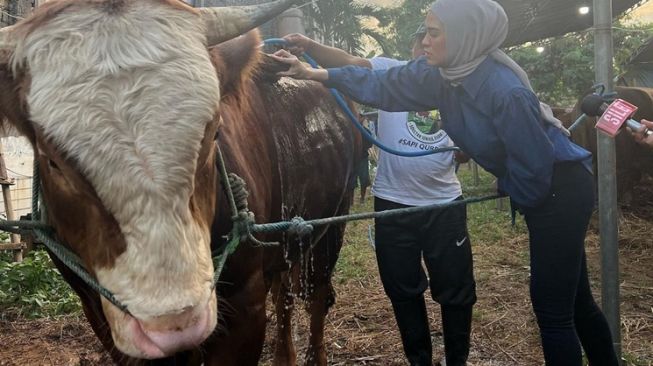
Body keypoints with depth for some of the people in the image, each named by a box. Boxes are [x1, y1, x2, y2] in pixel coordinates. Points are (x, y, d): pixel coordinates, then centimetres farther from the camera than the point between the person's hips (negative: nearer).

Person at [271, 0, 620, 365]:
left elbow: (535, 164, -25)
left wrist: (519, 200, -5)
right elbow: (383, 85, 0)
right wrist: (312, 73, -2)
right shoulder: (443, 73, -6)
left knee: (552, 308, 0)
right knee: (574, 301, 20)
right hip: (537, 192, 8)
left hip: (559, 191, -8)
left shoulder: (505, 91, -31)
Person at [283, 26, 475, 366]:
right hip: (393, 203, -1)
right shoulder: (390, 72, -1)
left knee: (456, 288, 10)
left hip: (445, 204, 1)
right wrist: (308, 45, -32)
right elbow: (349, 63, -17)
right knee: (404, 289, 12)